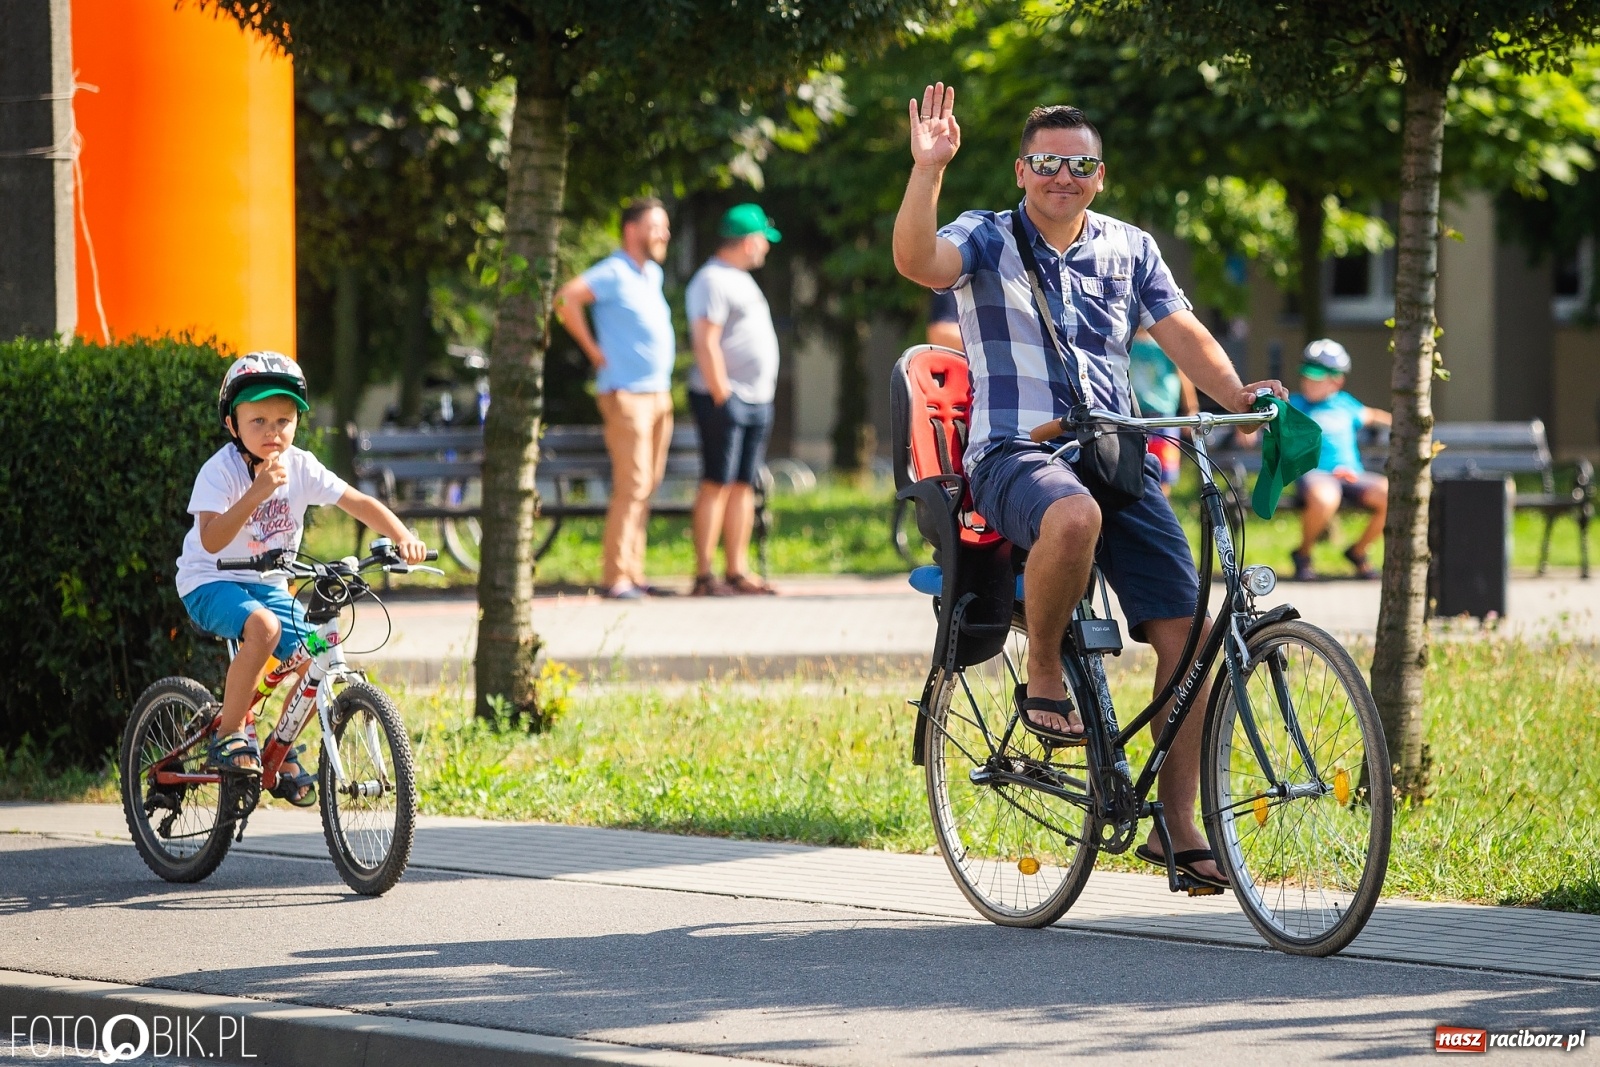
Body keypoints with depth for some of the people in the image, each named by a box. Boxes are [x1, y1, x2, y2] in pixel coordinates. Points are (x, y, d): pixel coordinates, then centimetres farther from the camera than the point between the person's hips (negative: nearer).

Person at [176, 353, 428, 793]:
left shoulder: (300, 467, -7)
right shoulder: (220, 471, -21)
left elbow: (358, 503, -9)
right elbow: (211, 541, -33)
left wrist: (403, 537, -25)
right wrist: (256, 495, -44)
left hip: (267, 585, 6)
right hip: (211, 583, -6)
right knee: (264, 626, -34)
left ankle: (283, 752, 12)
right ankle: (229, 734, -19)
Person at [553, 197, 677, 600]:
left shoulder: (653, 274, 17)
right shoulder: (613, 272, -10)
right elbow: (566, 298, -23)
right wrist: (594, 350, -17)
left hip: (658, 394, 9)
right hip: (627, 395, -9)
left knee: (646, 487, 8)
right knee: (631, 486, -12)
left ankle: (633, 574, 10)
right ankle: (615, 577, -12)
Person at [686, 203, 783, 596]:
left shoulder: (740, 280, 20)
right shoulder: (712, 281, -11)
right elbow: (706, 343, -18)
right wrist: (721, 395, -20)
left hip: (756, 401, 9)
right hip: (725, 400, -9)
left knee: (744, 486, 8)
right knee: (717, 485, -9)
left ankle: (737, 571, 10)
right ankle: (704, 575, -10)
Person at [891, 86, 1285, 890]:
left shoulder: (1129, 250, 15)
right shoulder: (987, 239, 3)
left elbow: (1182, 334, 9)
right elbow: (916, 261, -17)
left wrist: (1238, 394, -9)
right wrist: (928, 168, -30)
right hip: (1015, 454, -5)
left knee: (1185, 630, -8)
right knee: (1074, 517, -41)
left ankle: (1176, 823, 2)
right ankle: (1043, 675, -15)